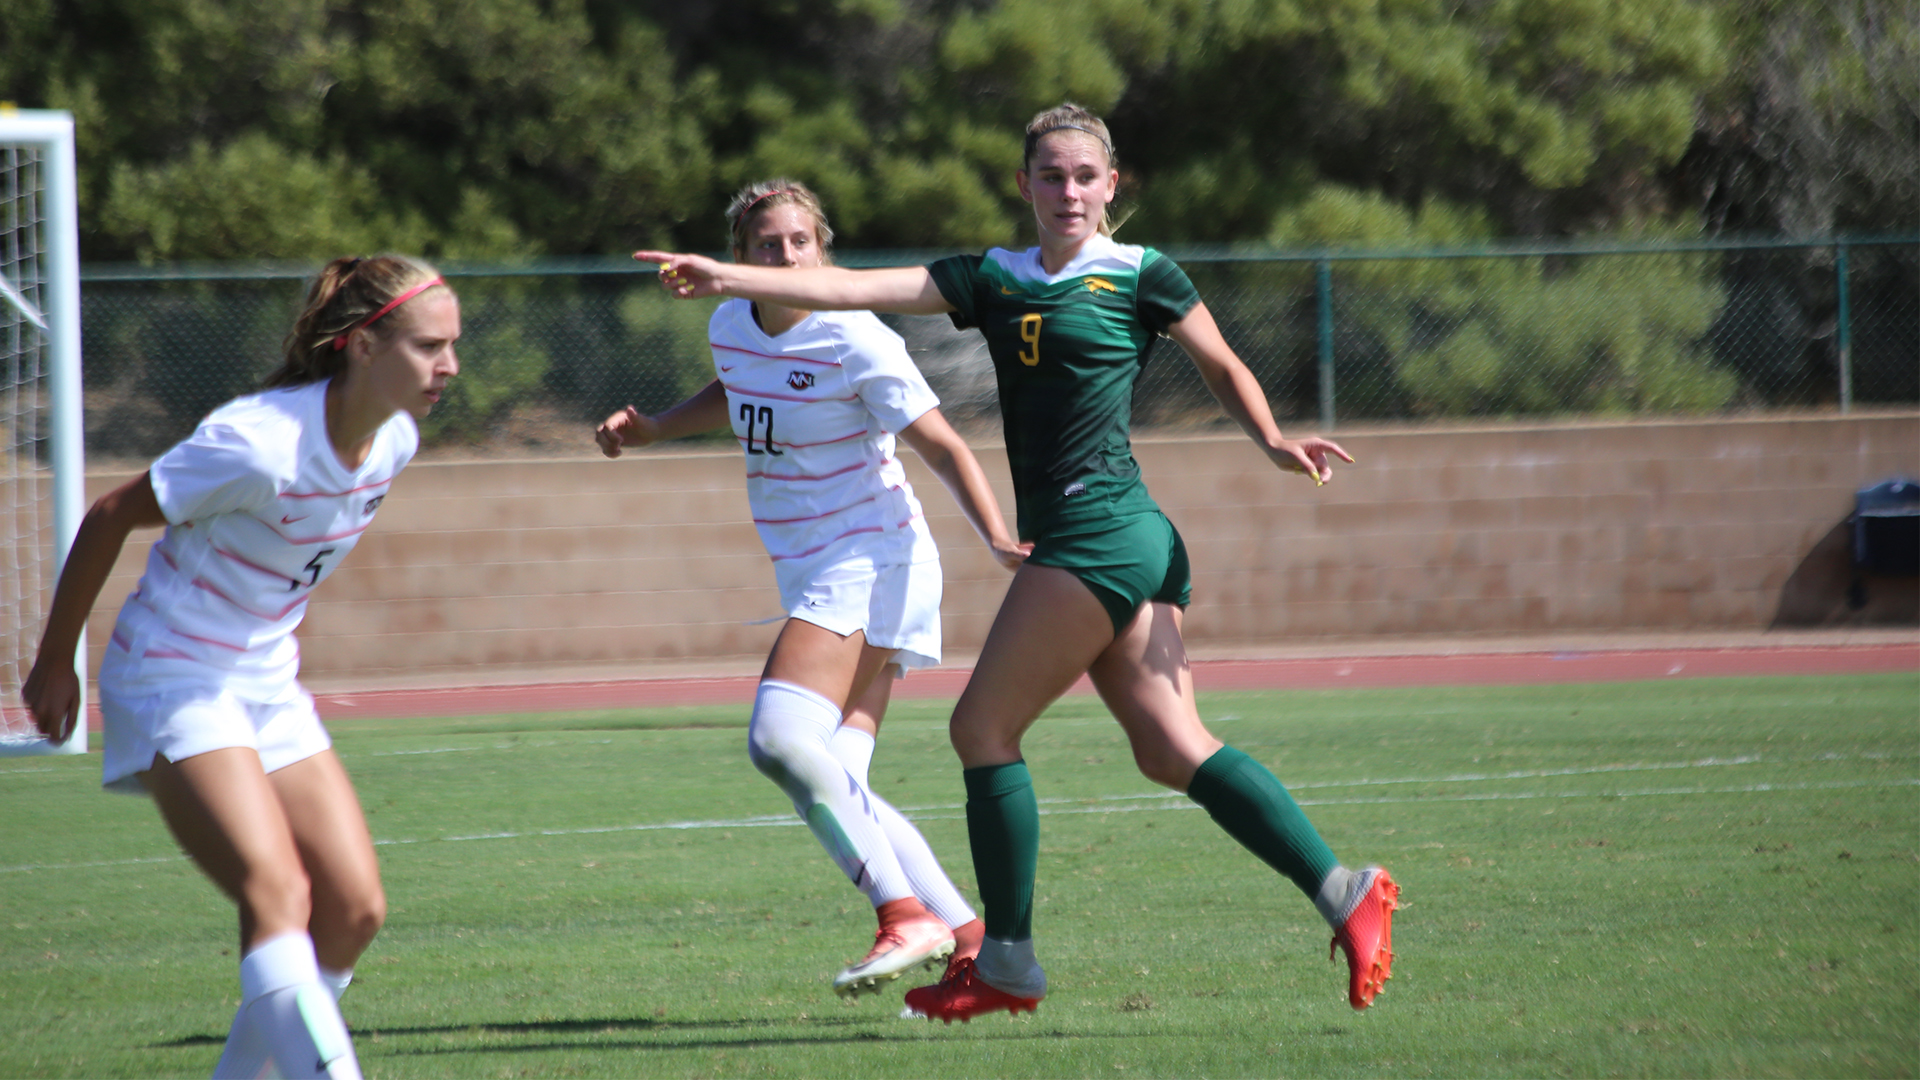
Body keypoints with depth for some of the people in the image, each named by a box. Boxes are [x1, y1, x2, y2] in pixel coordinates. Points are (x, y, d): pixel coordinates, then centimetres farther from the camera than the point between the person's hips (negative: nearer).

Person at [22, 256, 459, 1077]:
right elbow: (108, 519, -13)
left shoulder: (393, 440, -2)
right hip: (171, 683, -8)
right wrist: (54, 662, -5)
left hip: (266, 685, 8)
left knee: (355, 910, -2)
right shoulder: (260, 446, -26)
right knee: (279, 896, -24)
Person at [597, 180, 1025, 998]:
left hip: (869, 560, -8)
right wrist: (651, 430, 19)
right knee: (831, 784, -3)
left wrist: (998, 538, -25)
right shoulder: (730, 326, 8)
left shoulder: (856, 343, -14)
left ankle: (907, 915, -23)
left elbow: (944, 449, -12)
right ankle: (968, 935, 1)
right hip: (811, 572, 8)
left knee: (780, 738, -25)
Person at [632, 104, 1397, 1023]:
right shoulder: (993, 281, 16)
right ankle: (1347, 894, 0)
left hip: (1100, 536, -7)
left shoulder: (1140, 276, 0)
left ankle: (1007, 963, 2)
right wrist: (732, 280, 2)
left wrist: (1274, 443, -7)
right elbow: (859, 290, 11)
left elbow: (1224, 370, 10)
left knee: (984, 726, -5)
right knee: (1172, 752, 1)